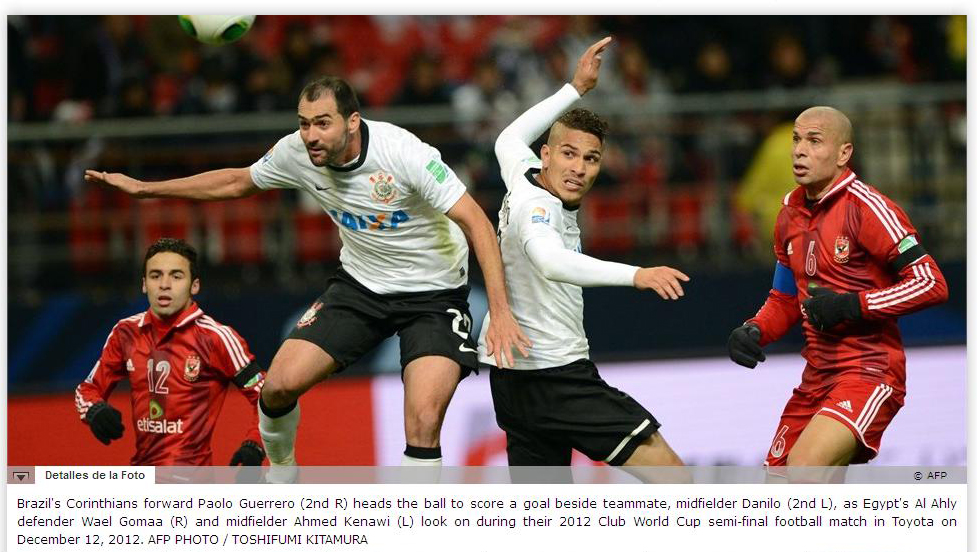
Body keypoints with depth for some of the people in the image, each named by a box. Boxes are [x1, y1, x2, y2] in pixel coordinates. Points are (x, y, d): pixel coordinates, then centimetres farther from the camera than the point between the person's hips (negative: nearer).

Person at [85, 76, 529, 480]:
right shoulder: (297, 153, -12)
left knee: (423, 426, -22)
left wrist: (500, 313, -36)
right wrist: (142, 188, 10)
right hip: (360, 284, 5)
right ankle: (280, 475, 23)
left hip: (433, 293, -5)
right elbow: (235, 182, 9)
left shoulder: (403, 152, -28)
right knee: (280, 384, -8)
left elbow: (476, 223, -27)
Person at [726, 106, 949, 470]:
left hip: (870, 372, -8)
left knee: (802, 467, -29)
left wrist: (851, 305, -21)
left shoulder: (866, 208, -13)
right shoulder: (791, 214, 11)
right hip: (817, 378, 8)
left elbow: (932, 284, -17)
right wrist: (754, 331, 2)